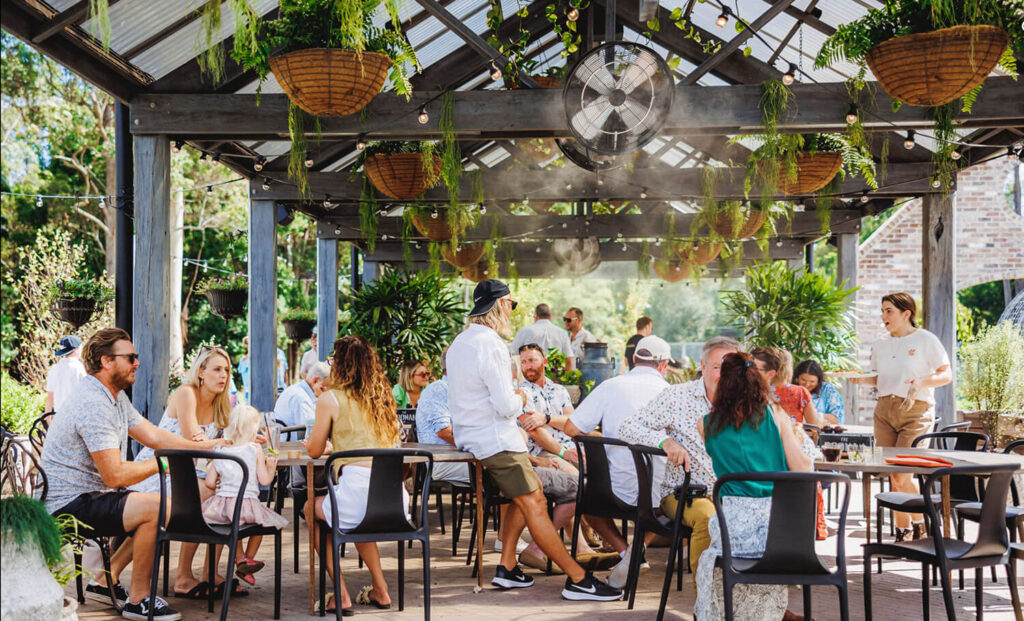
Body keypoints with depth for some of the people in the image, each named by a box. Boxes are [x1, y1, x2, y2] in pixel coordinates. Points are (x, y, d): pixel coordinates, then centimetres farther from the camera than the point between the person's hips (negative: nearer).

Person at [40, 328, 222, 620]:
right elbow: (115, 475, -27)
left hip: (89, 495, 11)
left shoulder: (116, 396, 10)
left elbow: (154, 436, 11)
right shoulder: (93, 404, -24)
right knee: (155, 508, -24)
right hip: (69, 505, -11)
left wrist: (210, 445, 3)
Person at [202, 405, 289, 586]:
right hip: (247, 503, -3)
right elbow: (264, 480, -4)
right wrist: (271, 467, 15)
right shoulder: (255, 450, -3)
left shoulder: (220, 451, 6)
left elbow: (209, 483, 6)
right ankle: (248, 558, 24)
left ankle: (239, 559, 19)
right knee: (259, 521, 24)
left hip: (221, 503, 3)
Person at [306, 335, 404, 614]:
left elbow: (314, 451, 10)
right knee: (359, 516, 38)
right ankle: (379, 590, 32)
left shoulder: (330, 399, 0)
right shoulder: (383, 396, 15)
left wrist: (310, 442, 35)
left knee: (312, 507, 25)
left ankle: (340, 595, 19)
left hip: (356, 490, -6)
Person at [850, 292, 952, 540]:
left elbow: (947, 375, -1)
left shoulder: (925, 340, -1)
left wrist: (922, 382, -19)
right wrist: (861, 379, 0)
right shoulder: (880, 346, 15)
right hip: (884, 410, 5)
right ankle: (902, 531, 12)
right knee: (894, 477, 3)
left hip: (915, 411, -5)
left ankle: (920, 526, 9)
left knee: (902, 475, -13)